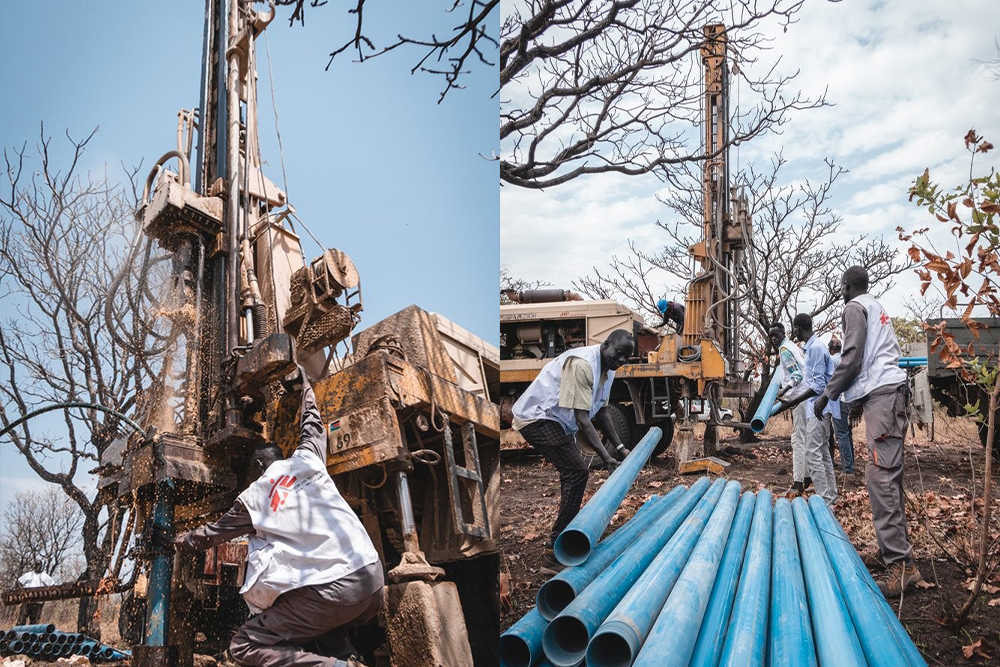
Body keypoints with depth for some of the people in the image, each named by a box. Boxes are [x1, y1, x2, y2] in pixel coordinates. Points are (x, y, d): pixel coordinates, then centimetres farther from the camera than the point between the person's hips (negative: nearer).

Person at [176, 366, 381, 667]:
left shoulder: (252, 497, 12)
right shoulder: (307, 459, 15)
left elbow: (213, 533, 31)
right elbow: (313, 424, 37)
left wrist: (184, 540, 52)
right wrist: (304, 384, 54)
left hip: (329, 592, -5)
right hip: (372, 575, 5)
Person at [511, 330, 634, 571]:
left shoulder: (607, 370, 5)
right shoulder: (582, 365, -26)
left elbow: (601, 411, 15)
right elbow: (582, 419, -28)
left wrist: (619, 448, 9)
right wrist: (605, 457, -27)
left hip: (554, 419, 11)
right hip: (537, 418, -11)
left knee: (573, 473, 16)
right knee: (576, 473, -16)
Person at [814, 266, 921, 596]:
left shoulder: (855, 307, -1)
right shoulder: (878, 308, 26)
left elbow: (852, 357, -11)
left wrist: (827, 394, -4)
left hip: (880, 394, -10)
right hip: (892, 390, 10)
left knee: (881, 478, -15)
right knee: (890, 476, 12)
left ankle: (900, 564, -20)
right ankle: (899, 549, 15)